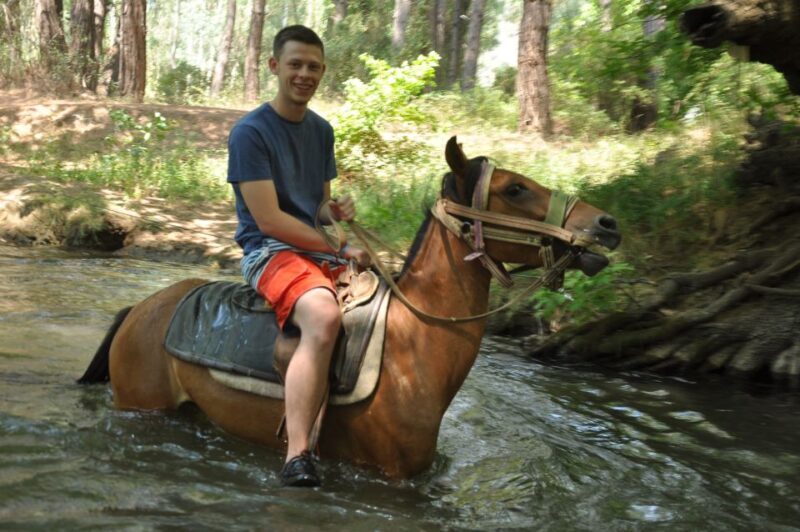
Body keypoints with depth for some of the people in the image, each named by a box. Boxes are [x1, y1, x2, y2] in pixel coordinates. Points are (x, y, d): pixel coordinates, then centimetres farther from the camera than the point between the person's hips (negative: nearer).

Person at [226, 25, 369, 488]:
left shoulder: (321, 130, 13)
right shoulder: (251, 132, -9)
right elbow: (269, 220, -15)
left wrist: (337, 212, -4)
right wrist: (342, 249, -12)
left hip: (324, 249, 8)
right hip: (271, 251, -8)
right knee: (325, 317, -37)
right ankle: (297, 459, -39)